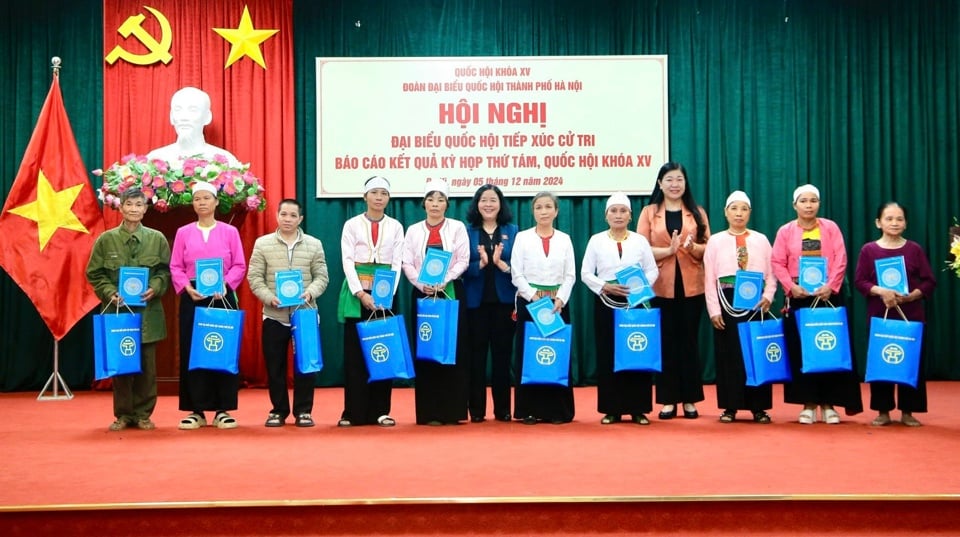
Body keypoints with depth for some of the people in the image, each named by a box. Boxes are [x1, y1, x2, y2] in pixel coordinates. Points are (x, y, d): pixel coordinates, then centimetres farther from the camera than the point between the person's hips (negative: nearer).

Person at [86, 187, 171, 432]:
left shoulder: (157, 239, 6)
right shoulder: (106, 239, 4)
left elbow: (165, 271, 7)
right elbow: (94, 274, 4)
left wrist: (155, 288, -11)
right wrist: (109, 293, -11)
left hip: (148, 310, 0)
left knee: (147, 364, 3)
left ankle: (143, 414, 13)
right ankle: (123, 414, 12)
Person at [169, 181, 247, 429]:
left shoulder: (230, 232, 6)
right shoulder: (183, 233, 9)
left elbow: (240, 266, 1)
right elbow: (175, 267, 5)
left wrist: (225, 284, -15)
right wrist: (187, 288, -12)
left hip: (222, 297, -1)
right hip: (192, 298, 1)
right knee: (192, 353, -1)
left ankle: (222, 410, 6)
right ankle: (196, 410, 6)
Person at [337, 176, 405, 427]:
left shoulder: (395, 227, 9)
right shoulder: (352, 224, 4)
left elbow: (396, 263, 5)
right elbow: (347, 261, -3)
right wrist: (361, 293, -15)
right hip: (356, 290, -1)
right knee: (354, 352, -2)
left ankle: (380, 411, 7)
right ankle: (353, 412, 3)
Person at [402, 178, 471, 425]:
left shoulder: (457, 227, 6)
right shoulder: (414, 230, 10)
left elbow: (463, 261, -2)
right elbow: (406, 263, 3)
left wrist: (443, 281, -15)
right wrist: (422, 284, -13)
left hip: (451, 293, -1)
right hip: (422, 293, 1)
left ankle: (452, 411, 1)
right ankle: (428, 412, 2)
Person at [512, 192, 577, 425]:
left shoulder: (564, 239, 9)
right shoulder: (523, 237, 4)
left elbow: (570, 275, 5)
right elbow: (516, 274, -2)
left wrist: (560, 300, -10)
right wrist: (534, 297, -13)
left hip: (557, 303, 1)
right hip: (529, 302, -1)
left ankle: (558, 410, 6)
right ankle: (529, 410, 3)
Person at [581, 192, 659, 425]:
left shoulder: (640, 240, 7)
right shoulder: (596, 240, 5)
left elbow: (652, 270, 5)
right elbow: (585, 273, 2)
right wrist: (605, 286, -12)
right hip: (606, 303, 0)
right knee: (607, 356, 0)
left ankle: (638, 409, 6)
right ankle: (611, 409, 7)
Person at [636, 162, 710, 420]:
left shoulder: (697, 212, 9)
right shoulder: (649, 212, 5)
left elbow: (708, 248, 6)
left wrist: (693, 247, -15)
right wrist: (668, 250, -17)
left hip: (691, 287, 1)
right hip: (661, 287, -1)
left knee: (689, 342, 4)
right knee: (666, 343, 2)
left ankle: (690, 400, 12)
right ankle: (668, 401, 9)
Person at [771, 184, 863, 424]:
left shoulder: (830, 227, 5)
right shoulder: (785, 231, 5)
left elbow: (840, 260, -3)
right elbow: (777, 263, -1)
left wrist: (830, 286, -15)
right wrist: (791, 287, -15)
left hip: (827, 295, 0)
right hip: (798, 297, 0)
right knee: (800, 350, 0)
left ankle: (828, 403, 8)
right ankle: (808, 404, 8)